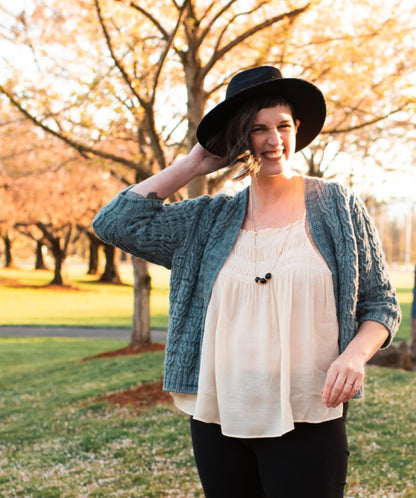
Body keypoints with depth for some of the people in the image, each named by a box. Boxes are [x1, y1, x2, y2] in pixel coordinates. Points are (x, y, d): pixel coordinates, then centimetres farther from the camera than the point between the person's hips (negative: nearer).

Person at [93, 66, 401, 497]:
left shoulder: (339, 207, 2)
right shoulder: (209, 220, 7)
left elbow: (380, 305, 5)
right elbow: (115, 223, 0)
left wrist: (355, 353, -16)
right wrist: (192, 164, 3)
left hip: (307, 425, -2)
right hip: (217, 422, 3)